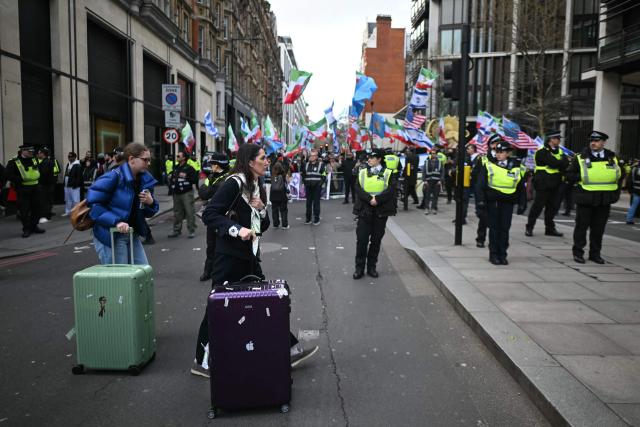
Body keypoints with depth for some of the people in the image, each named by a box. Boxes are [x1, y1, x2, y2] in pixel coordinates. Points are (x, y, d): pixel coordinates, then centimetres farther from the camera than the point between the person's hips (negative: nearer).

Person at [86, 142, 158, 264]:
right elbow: (93, 203, -19)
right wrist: (116, 221, -28)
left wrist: (151, 203, -10)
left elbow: (147, 213, 13)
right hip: (110, 237, -7)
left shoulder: (145, 180, 5)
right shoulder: (113, 177, -16)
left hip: (132, 234, 7)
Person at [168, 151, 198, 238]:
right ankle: (177, 230, 21)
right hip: (176, 193, 7)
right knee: (177, 213, 12)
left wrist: (186, 177, -20)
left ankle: (192, 231, -1)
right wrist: (172, 187, 12)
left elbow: (195, 179, -12)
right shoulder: (175, 168, 15)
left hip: (187, 193, -7)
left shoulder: (189, 168, -6)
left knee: (190, 212, -7)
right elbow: (172, 178, 25)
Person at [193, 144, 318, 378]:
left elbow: (262, 227, 16)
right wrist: (237, 229, -28)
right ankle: (202, 361, 18)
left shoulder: (256, 186, 13)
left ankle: (289, 349, 21)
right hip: (230, 257, -8)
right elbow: (209, 214, -18)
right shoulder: (234, 183, -13)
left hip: (249, 257, 8)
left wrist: (261, 209, -4)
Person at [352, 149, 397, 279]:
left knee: (376, 240, 8)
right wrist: (369, 199, -19)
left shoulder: (388, 173, 2)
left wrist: (377, 199, -20)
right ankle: (359, 268, 7)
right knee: (361, 239, -2)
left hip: (381, 211, 0)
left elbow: (390, 190, -9)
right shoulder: (362, 172, 6)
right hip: (365, 210, 0)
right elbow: (358, 189, -5)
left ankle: (371, 267, 19)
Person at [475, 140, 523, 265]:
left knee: (505, 228, 4)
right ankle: (494, 254, 11)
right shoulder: (489, 165, -2)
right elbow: (480, 184, -3)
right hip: (492, 200, -1)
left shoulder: (516, 167, 4)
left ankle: (502, 254, 14)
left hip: (508, 202, 2)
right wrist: (480, 199, -11)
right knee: (494, 227, 3)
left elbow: (520, 187, 11)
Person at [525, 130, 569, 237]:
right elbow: (553, 163, -22)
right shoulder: (542, 152, -9)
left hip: (555, 184, 7)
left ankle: (550, 228, 18)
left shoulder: (559, 151, 15)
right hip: (543, 183, -7)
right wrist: (562, 162, -7)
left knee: (552, 206, 10)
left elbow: (566, 164, 0)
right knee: (538, 206, -3)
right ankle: (529, 227, 5)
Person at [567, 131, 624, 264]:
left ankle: (595, 254, 19)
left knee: (599, 228, 9)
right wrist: (581, 178, -14)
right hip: (585, 199, -3)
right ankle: (578, 253, 12)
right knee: (581, 226, 3)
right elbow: (569, 174, 1)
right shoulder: (580, 158, -1)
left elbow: (621, 175, 21)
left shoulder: (613, 158, 9)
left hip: (604, 201, 3)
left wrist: (616, 190, 10)